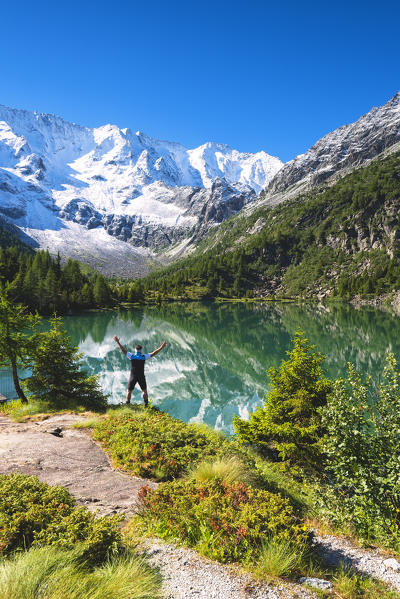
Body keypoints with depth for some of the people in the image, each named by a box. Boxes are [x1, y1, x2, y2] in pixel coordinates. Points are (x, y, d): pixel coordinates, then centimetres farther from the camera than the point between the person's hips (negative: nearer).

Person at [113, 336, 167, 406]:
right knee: (144, 390, 17)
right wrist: (161, 347, -1)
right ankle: (146, 404, 13)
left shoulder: (131, 356, -7)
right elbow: (154, 353, -6)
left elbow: (123, 350, -4)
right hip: (141, 377, 0)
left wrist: (117, 342, 1)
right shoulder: (144, 356, -7)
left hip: (133, 377, 0)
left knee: (129, 391, 13)